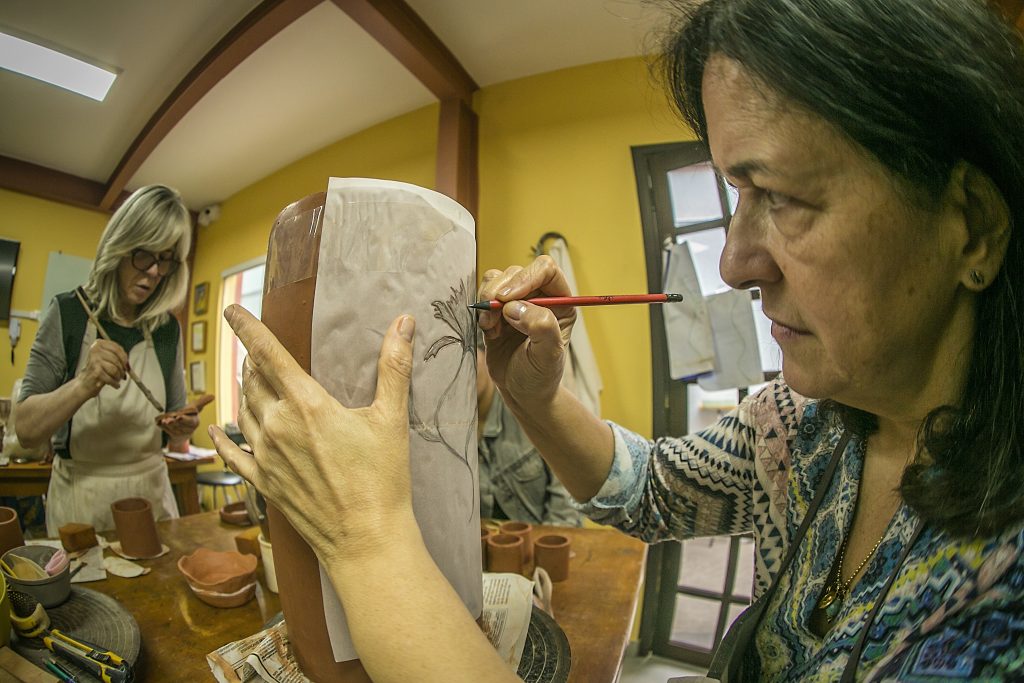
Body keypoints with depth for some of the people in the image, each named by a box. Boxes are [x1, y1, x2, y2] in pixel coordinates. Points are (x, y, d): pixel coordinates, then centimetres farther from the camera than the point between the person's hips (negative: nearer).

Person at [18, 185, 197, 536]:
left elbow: (174, 439, 4)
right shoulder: (68, 313, -10)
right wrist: (84, 384, -28)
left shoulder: (168, 329, -3)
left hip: (151, 494, 2)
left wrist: (181, 429, -18)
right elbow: (26, 430, -11)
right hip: (78, 502, -2)